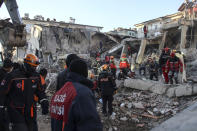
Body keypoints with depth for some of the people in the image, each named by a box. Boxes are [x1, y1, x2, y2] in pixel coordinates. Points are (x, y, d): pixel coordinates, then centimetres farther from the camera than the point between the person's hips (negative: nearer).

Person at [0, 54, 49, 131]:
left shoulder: (36, 76, 2)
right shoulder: (12, 76, -12)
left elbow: (40, 91, 13)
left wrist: (44, 102, 0)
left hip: (30, 113, 5)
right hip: (16, 112, -5)